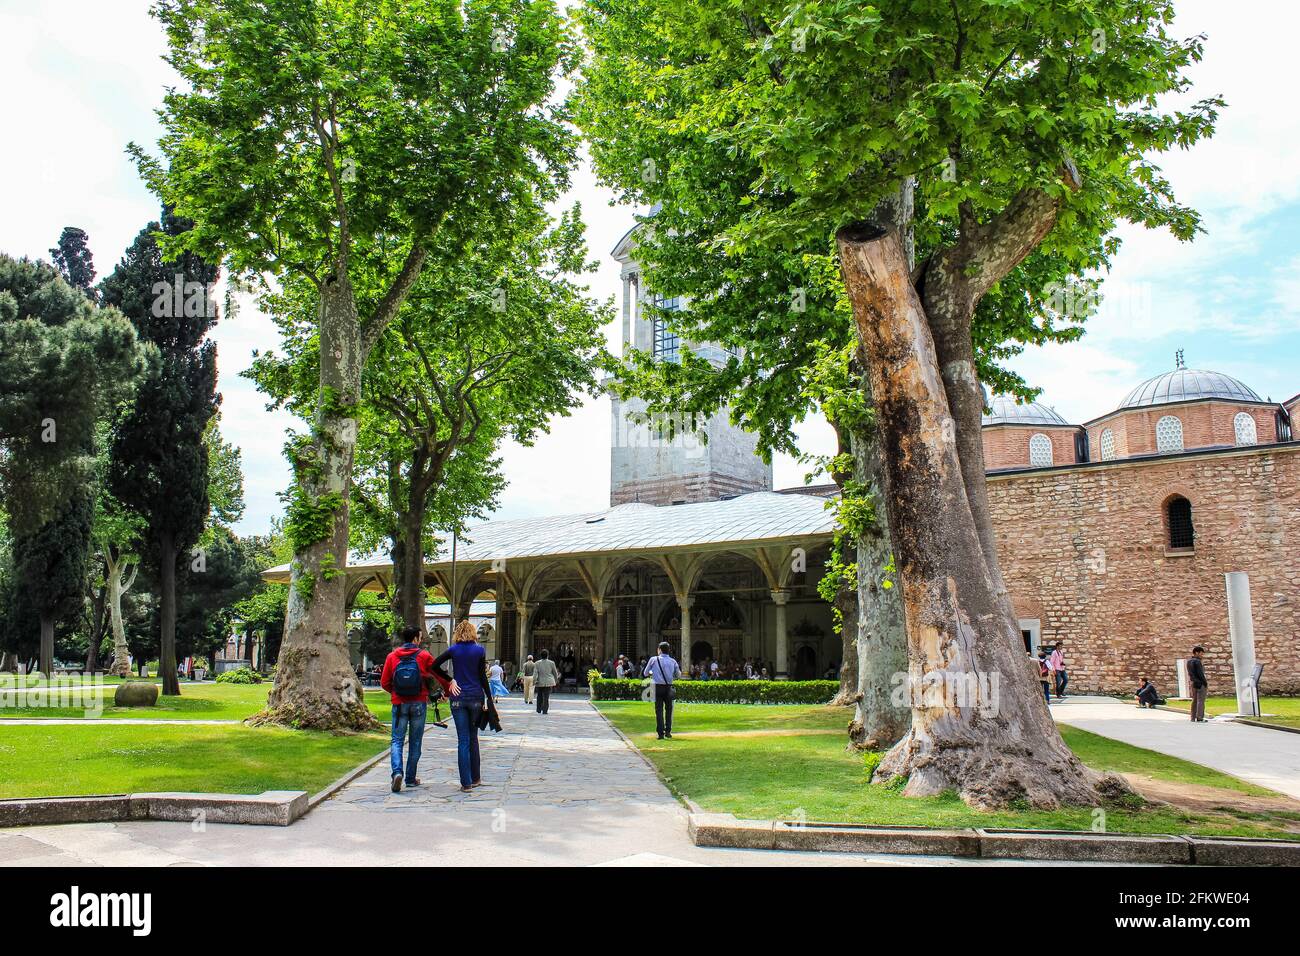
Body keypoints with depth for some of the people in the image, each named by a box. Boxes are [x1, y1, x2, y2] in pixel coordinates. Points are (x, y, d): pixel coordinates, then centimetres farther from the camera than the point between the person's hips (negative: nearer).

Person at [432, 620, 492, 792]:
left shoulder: (454, 650, 1)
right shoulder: (480, 650, -1)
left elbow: (434, 665, -2)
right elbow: (483, 677, -4)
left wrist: (450, 680, 3)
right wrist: (489, 699, 1)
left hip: (458, 698, 0)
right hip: (476, 697, 0)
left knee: (463, 740, 1)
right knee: (473, 738, 14)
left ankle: (466, 783, -2)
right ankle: (475, 778, 21)